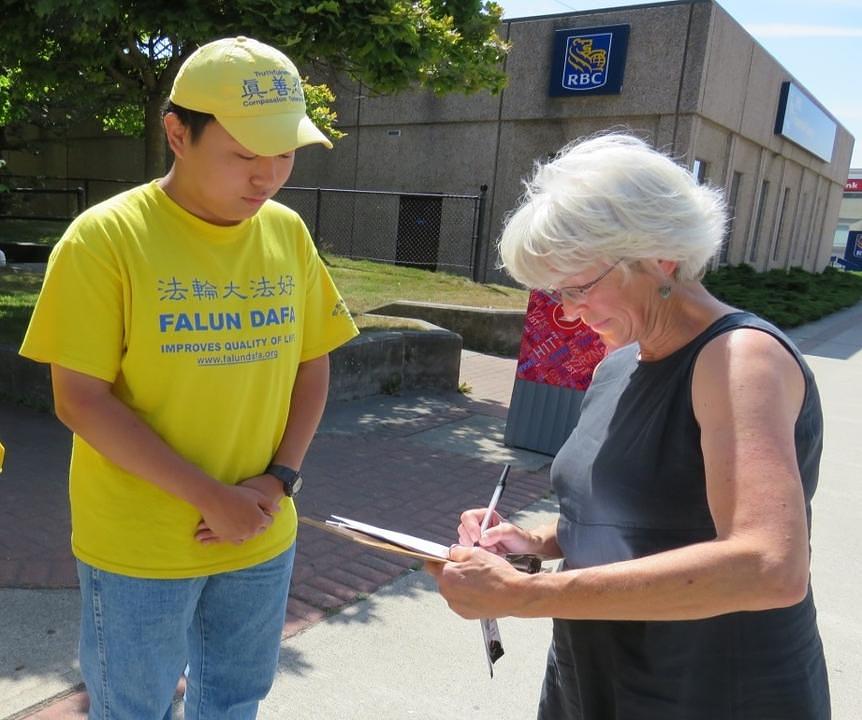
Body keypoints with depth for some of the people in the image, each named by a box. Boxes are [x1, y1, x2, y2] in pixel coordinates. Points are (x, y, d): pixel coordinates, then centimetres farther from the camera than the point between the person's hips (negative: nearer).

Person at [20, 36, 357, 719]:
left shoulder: (288, 232, -1)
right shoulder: (106, 237, -15)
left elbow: (312, 365, 4)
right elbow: (79, 399, -15)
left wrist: (279, 480, -9)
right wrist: (209, 497, -19)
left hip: (262, 537, 4)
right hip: (138, 547, -3)